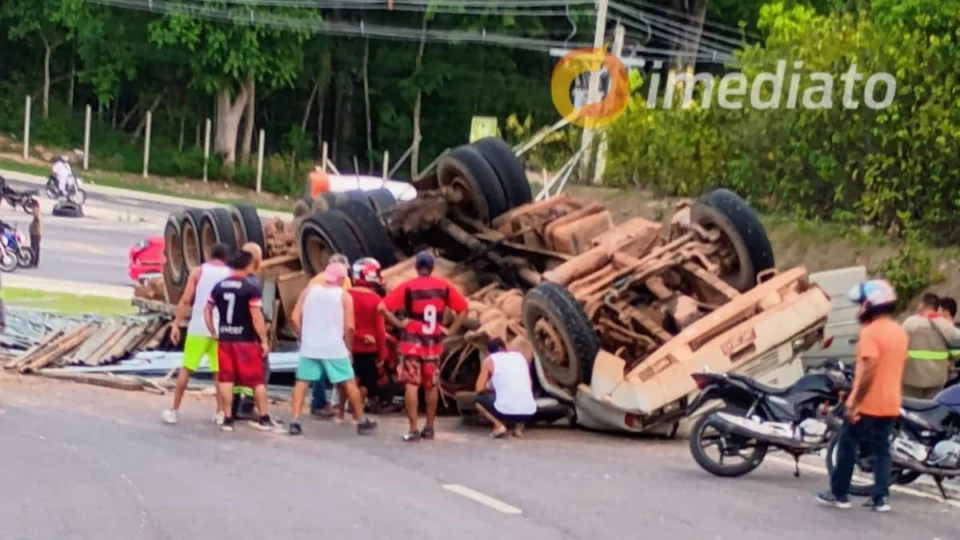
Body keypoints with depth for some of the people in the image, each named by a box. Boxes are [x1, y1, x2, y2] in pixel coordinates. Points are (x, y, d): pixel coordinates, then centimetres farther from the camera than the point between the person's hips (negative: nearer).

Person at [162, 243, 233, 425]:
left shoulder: (198, 271, 2)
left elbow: (185, 301, -5)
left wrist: (176, 324, -2)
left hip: (198, 328, -1)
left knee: (186, 369, 8)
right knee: (220, 372, 10)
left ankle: (174, 410, 10)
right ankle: (220, 413, 9)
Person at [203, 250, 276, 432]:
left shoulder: (219, 286, 5)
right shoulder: (251, 289, -12)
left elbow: (207, 310, 10)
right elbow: (256, 317, -15)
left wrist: (214, 334, 16)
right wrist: (264, 341, -7)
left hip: (225, 339, 4)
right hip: (246, 340, -4)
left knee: (226, 379, 9)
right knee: (257, 380, 6)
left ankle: (228, 419, 9)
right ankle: (264, 419, 11)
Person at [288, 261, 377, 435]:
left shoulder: (309, 290, 7)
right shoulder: (344, 296, -1)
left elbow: (295, 317, 3)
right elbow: (349, 326, -7)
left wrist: (303, 337, 14)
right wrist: (348, 347, 7)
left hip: (310, 346, 2)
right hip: (334, 348, -2)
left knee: (301, 382, 9)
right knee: (349, 383, 10)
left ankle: (295, 422, -2)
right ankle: (362, 421, 17)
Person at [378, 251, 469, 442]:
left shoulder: (408, 286, -7)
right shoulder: (444, 286, 2)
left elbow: (382, 307, -14)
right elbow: (463, 309, 5)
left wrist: (399, 323, -6)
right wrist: (450, 330, 5)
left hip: (412, 341, -3)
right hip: (434, 342, 3)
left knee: (411, 385, -1)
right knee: (431, 385, 15)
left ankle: (413, 430, -4)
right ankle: (429, 428, 21)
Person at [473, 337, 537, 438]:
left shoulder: (489, 360, 8)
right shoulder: (520, 356, 20)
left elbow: (479, 389, 7)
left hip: (506, 411, -4)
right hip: (529, 411, 4)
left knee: (479, 400, 26)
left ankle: (499, 425, 2)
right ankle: (519, 427, 16)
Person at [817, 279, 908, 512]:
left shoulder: (871, 332, -17)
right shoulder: (900, 332, 10)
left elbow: (868, 371, -22)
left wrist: (854, 404, -19)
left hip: (867, 404, -7)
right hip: (890, 404, 8)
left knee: (847, 446, 3)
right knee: (881, 450, 10)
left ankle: (839, 494, 8)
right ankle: (881, 497, 8)